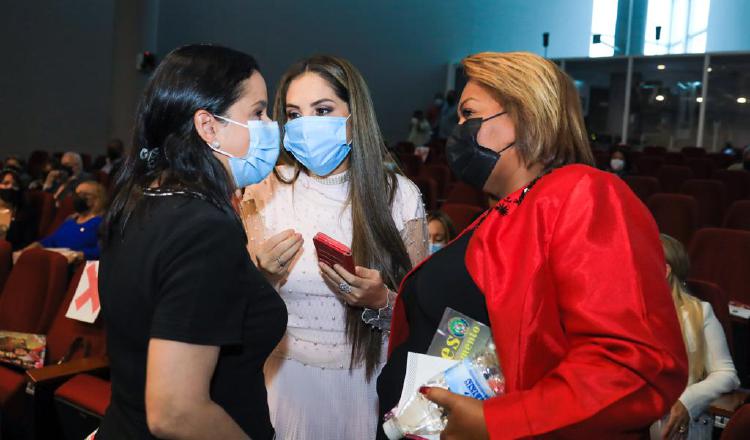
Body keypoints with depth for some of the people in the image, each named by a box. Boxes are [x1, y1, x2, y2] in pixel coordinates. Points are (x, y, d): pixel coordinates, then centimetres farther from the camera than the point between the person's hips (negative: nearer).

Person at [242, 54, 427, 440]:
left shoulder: (399, 195, -9)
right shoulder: (265, 192, -8)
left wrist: (381, 302, -23)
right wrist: (263, 277, -22)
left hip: (368, 379, 0)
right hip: (287, 375, 1)